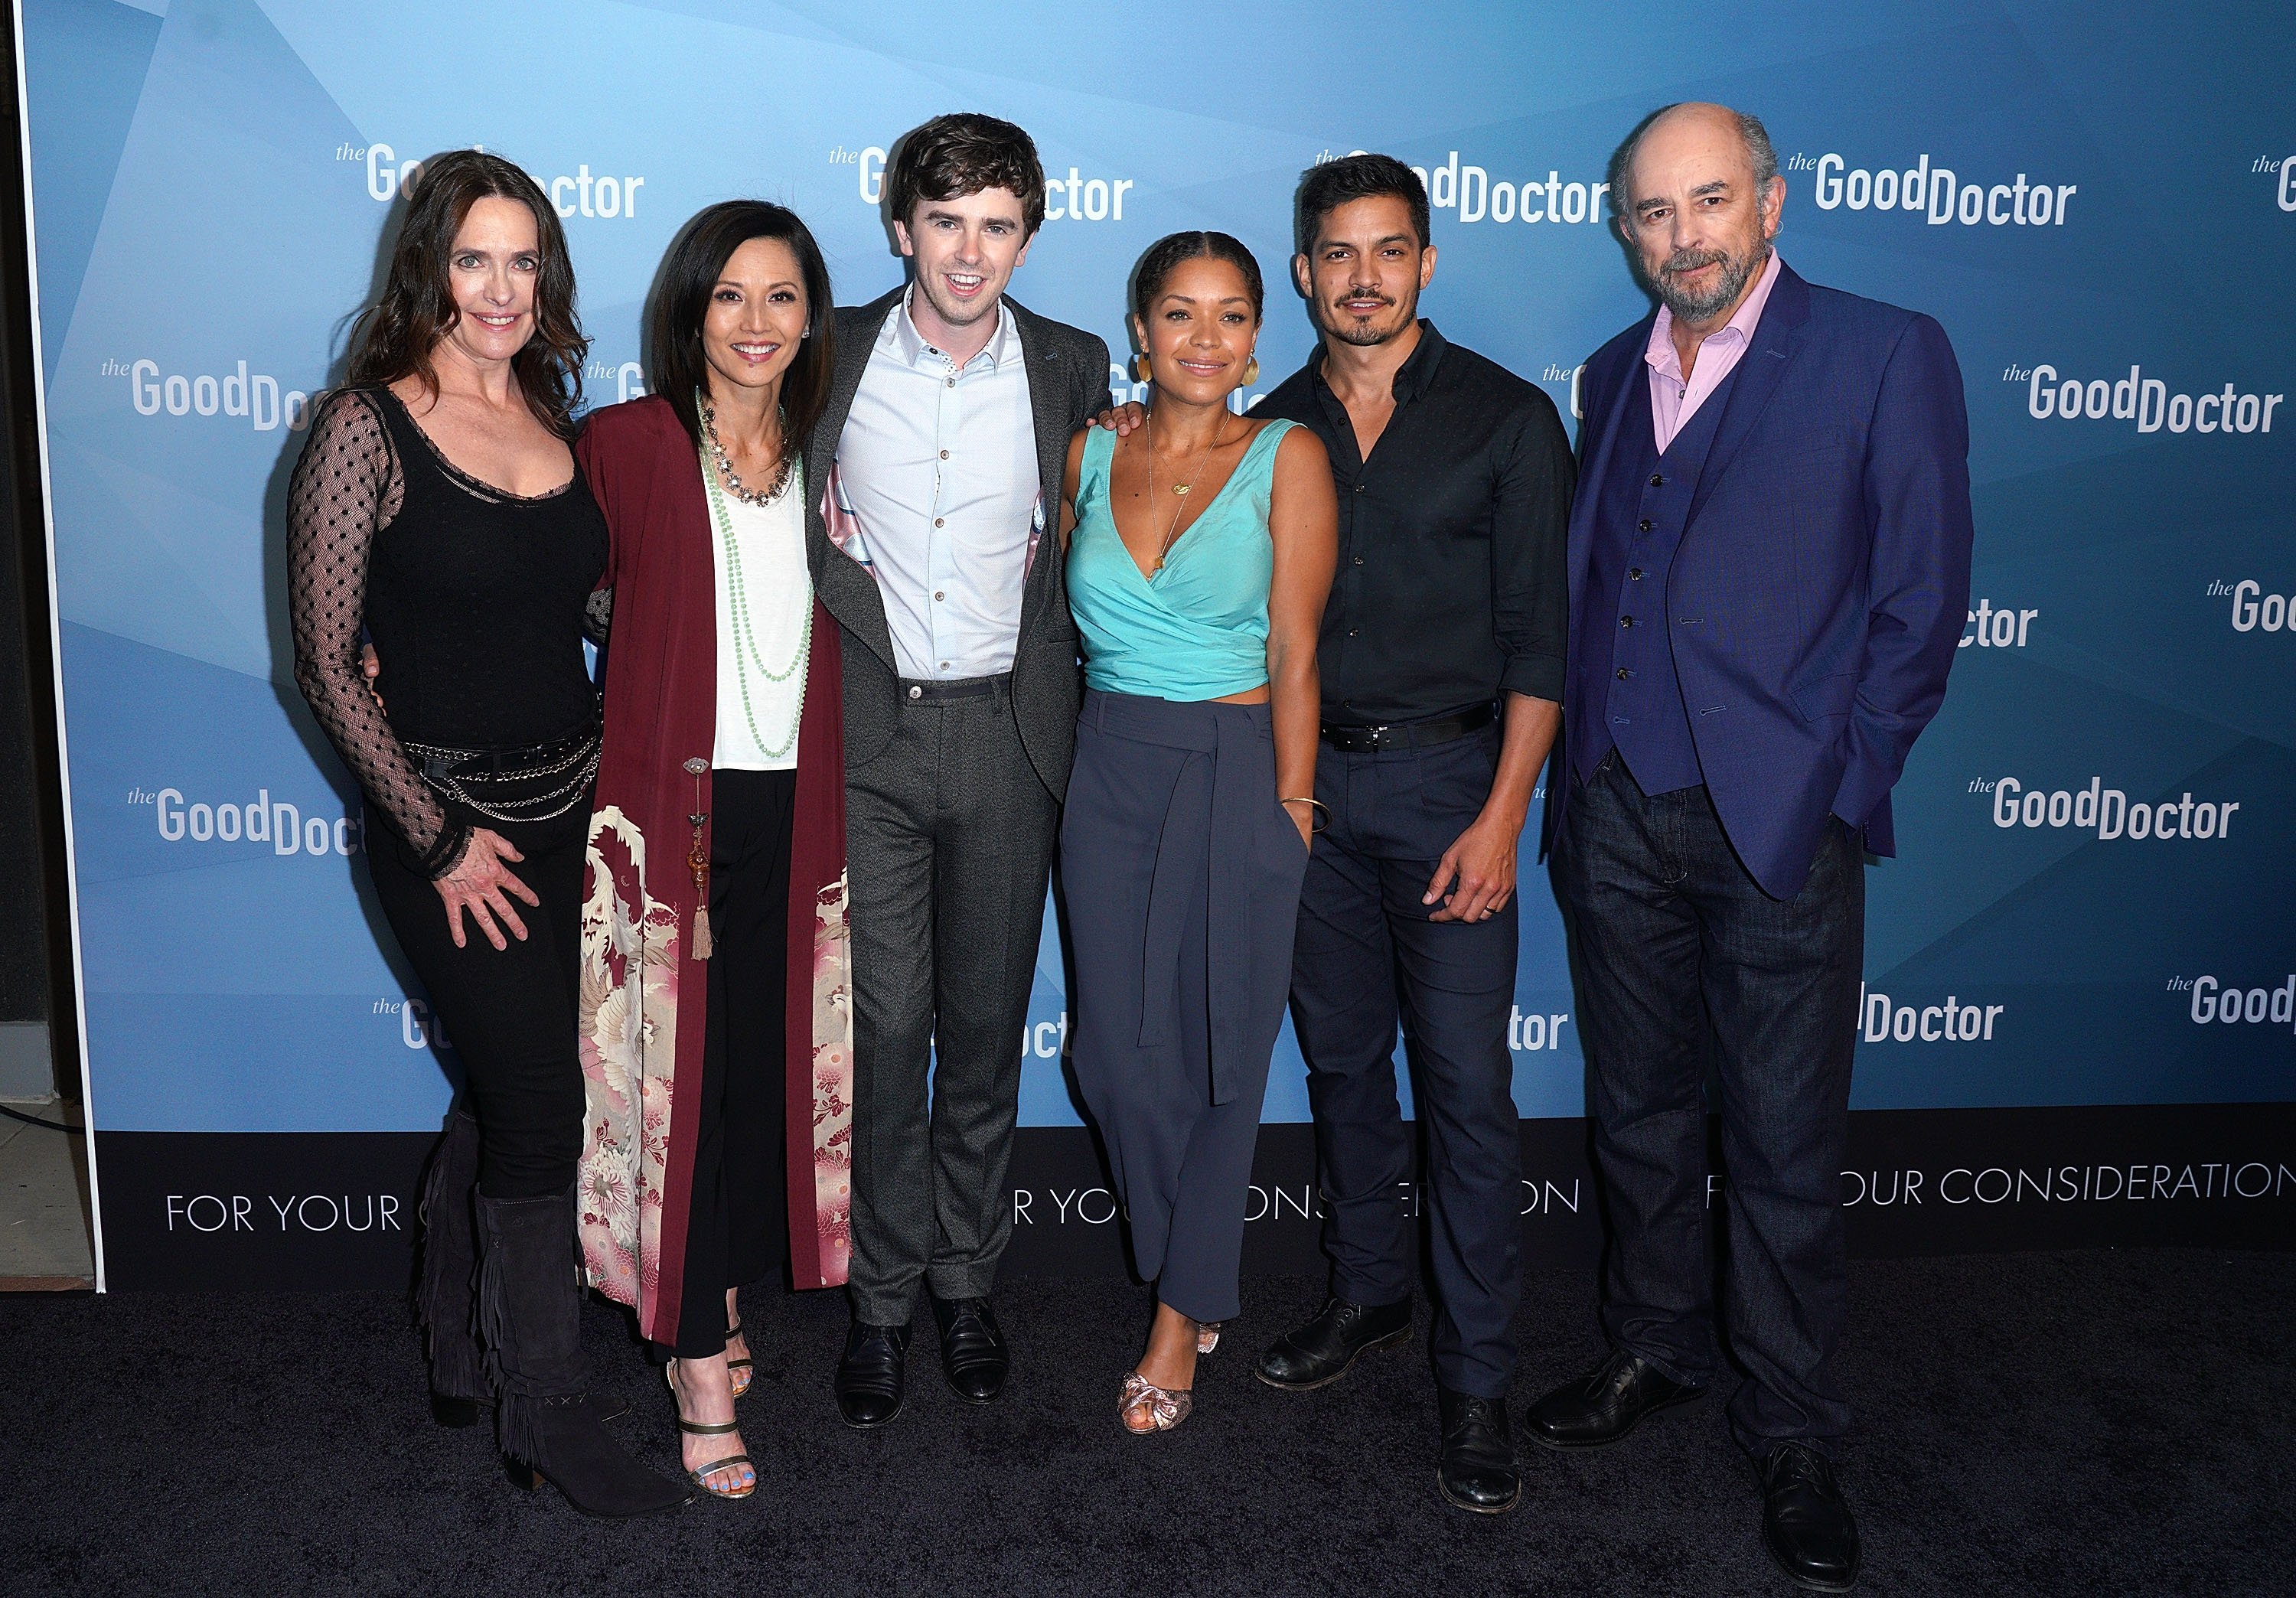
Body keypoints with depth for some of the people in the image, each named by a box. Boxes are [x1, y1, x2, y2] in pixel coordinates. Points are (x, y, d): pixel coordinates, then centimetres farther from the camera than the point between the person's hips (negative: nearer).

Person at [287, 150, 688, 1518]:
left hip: (568, 812, 6)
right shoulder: (368, 430, -12)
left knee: (506, 1085, 18)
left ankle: (459, 1342, 39)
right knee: (543, 1106, -1)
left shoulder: (557, 420, 6)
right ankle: (547, 1409, 18)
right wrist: (439, 839, -12)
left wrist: (611, 786, 6)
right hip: (449, 823, -6)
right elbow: (328, 664, -11)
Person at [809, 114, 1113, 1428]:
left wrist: (1055, 547, 1)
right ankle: (884, 1294, 18)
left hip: (1007, 735, 1)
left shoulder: (1072, 369, 3)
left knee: (986, 1024, 10)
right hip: (866, 736, -1)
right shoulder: (827, 356, 0)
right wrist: (819, 532, -4)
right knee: (881, 1024, 0)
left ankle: (968, 1280, 28)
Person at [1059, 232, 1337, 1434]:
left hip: (1236, 771, -3)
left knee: (1222, 1051, 6)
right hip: (1110, 768, 4)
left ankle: (1183, 1312, 23)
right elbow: (1057, 606, 12)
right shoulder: (1092, 451, 5)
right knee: (1118, 1050, 7)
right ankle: (1192, 1273, 31)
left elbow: (1293, 653, -7)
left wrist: (1290, 803, -8)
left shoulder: (1285, 457, -5)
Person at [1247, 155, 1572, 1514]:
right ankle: (1370, 1291, 31)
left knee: (1466, 1084, -4)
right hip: (1306, 779, 4)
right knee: (1342, 1057, 13)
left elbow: (1538, 632, -5)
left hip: (1447, 778, -4)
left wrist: (1502, 816, -13)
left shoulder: (1507, 417, -2)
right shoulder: (1275, 426, 8)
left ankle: (1477, 1378, 7)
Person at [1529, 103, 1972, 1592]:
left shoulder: (1887, 354, -4)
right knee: (1638, 1112, 17)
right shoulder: (1615, 373, 12)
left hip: (1777, 823, -5)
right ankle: (1656, 1349, 36)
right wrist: (1578, 773, 7)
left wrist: (1833, 791, -7)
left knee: (1784, 1146, 4)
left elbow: (1921, 604, -5)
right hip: (1616, 814, 5)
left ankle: (1793, 1435, 21)